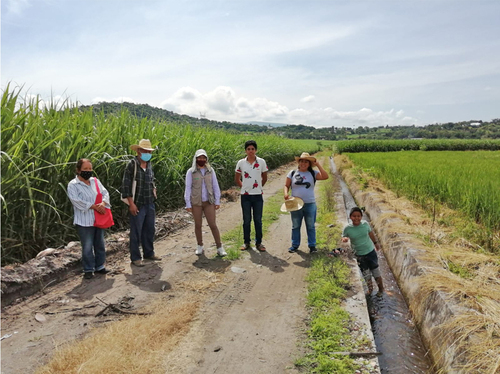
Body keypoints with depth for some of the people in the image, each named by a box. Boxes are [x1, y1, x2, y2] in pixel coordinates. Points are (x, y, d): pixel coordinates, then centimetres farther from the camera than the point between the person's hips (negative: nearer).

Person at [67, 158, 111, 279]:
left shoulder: (95, 181, 9)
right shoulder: (73, 185, -7)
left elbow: (105, 193, 4)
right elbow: (76, 200, -17)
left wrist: (103, 203, -18)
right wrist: (94, 206, -20)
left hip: (99, 219, 6)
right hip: (84, 221, -5)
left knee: (100, 244, 15)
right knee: (87, 247, 0)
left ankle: (99, 266, 29)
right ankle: (88, 269, 15)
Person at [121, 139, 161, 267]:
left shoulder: (149, 165, 9)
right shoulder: (132, 164, -12)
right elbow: (126, 185, -14)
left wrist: (154, 189, 6)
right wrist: (131, 203, -17)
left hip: (150, 204, 7)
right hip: (137, 205, -7)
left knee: (149, 230, 15)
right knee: (136, 232, 2)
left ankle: (149, 253, 30)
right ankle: (135, 257, 14)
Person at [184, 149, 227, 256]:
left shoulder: (210, 171, 6)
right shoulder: (191, 172, 0)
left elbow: (215, 186, 7)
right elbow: (188, 188, 0)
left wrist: (217, 201, 3)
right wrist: (188, 204, -4)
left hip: (209, 202, 1)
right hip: (196, 202, -1)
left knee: (213, 225, -2)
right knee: (198, 225, 8)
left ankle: (220, 247, 3)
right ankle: (200, 246, 23)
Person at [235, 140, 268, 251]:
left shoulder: (261, 162, -3)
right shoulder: (241, 163, -2)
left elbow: (265, 178, 9)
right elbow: (237, 179, 9)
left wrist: (258, 187, 9)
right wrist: (244, 187, 6)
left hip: (258, 196, 0)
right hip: (245, 196, 0)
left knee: (258, 220, 7)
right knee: (246, 220, 9)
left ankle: (259, 242, 19)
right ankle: (246, 242, 20)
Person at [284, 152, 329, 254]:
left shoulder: (313, 173, -1)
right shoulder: (292, 173, 2)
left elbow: (325, 176, -15)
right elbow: (286, 186, 6)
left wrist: (318, 164, -15)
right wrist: (286, 193, -14)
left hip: (310, 204, -1)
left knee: (310, 226, 9)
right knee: (295, 226, 12)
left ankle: (312, 245, 22)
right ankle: (295, 245, 25)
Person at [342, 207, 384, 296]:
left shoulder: (365, 224, -14)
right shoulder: (347, 228, -18)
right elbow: (343, 237, -4)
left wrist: (375, 242, 19)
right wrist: (344, 239, -29)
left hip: (370, 251, 1)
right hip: (359, 255, 0)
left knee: (375, 271, 14)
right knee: (366, 273, 15)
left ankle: (381, 289, 35)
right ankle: (370, 289, 38)